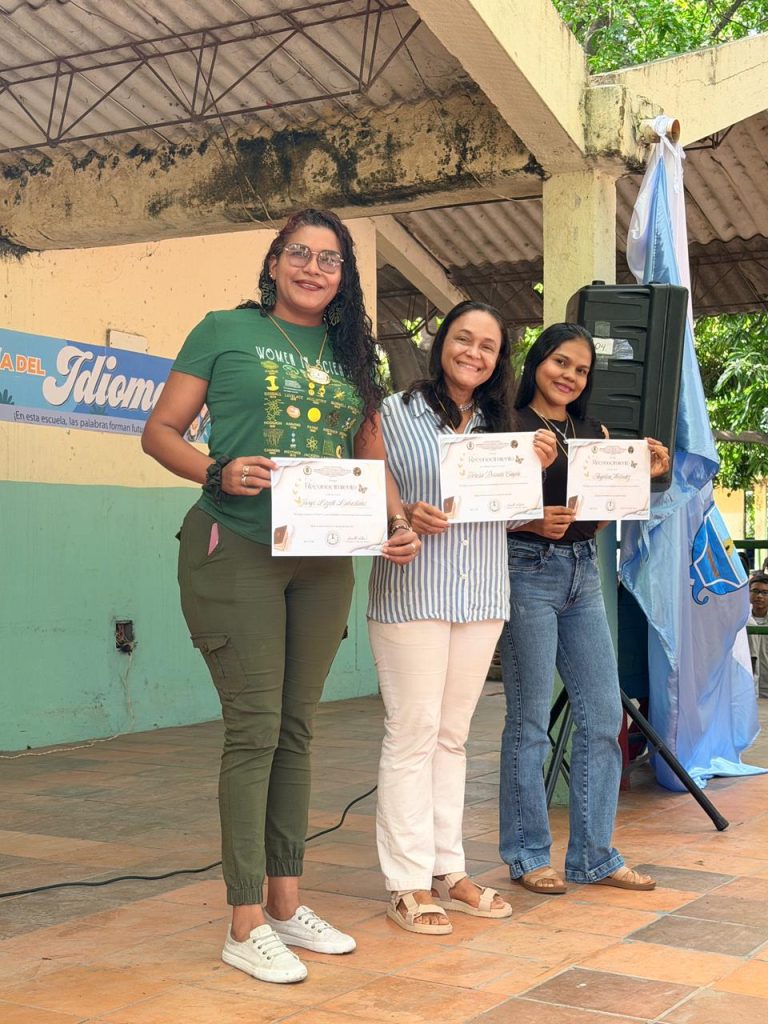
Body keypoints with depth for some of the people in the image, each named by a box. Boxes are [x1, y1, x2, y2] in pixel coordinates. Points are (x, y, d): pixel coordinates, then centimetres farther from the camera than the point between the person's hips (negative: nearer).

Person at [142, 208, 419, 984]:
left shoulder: (351, 355, 14)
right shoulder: (227, 332, 1)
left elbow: (371, 460, 16)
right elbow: (160, 432, 0)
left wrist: (399, 527, -1)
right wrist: (217, 471, -19)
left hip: (324, 560, 5)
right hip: (237, 552, -5)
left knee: (296, 729, 11)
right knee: (254, 726, -6)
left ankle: (286, 902, 22)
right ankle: (246, 924, 3)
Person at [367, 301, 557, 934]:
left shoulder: (498, 425, 14)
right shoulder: (396, 413, -1)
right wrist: (403, 515, -22)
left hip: (482, 597, 5)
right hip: (410, 593, -5)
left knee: (453, 735, 12)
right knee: (412, 733, -3)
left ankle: (448, 870, 20)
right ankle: (409, 885, 5)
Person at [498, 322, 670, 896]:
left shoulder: (595, 433, 14)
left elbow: (602, 516, 16)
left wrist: (644, 475, 3)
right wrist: (533, 522, -24)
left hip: (584, 573, 6)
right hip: (528, 571, -6)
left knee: (604, 715, 5)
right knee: (530, 720, 0)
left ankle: (594, 855, 16)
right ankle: (528, 855, 14)